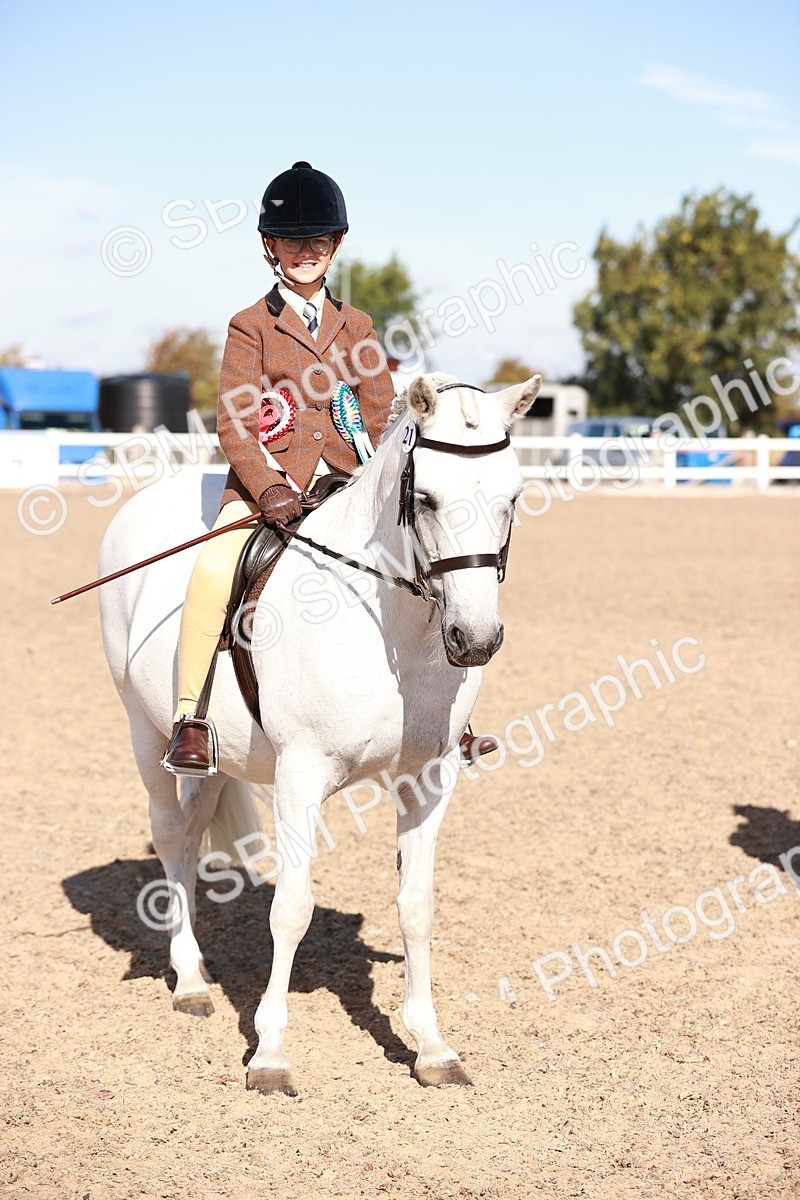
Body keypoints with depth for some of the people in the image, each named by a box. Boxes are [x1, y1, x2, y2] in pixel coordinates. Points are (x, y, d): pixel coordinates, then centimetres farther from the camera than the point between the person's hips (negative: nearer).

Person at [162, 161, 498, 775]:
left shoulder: (356, 326, 15)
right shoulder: (252, 326, 3)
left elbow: (381, 416, 15)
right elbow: (234, 425, -4)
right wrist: (269, 489, -19)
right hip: (268, 482, -4)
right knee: (214, 569, -30)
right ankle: (190, 723, -19)